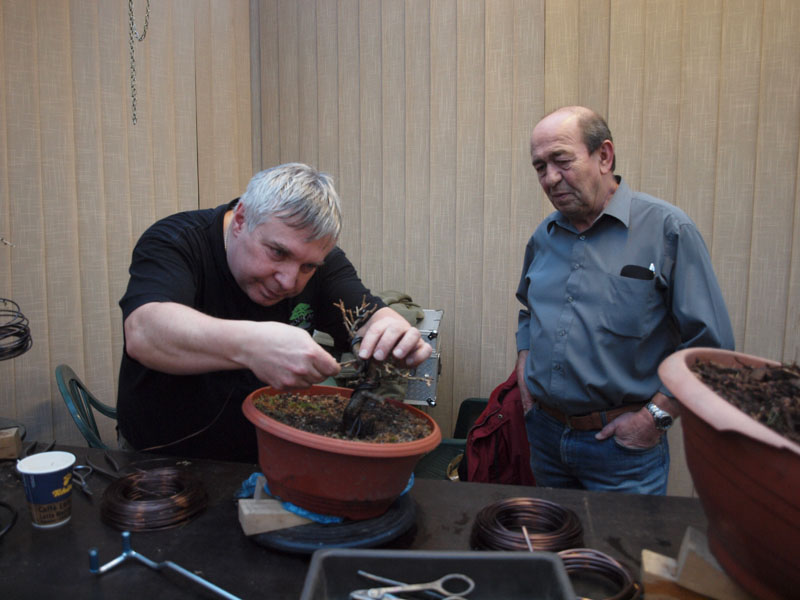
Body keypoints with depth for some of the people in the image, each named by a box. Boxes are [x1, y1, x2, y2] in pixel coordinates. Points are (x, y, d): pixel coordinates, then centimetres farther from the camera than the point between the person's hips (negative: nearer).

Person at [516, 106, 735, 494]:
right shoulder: (543, 237, 6)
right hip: (544, 433, 5)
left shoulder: (667, 229, -11)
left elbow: (710, 348, -11)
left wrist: (656, 416, -14)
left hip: (623, 446, -5)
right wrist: (524, 366, 8)